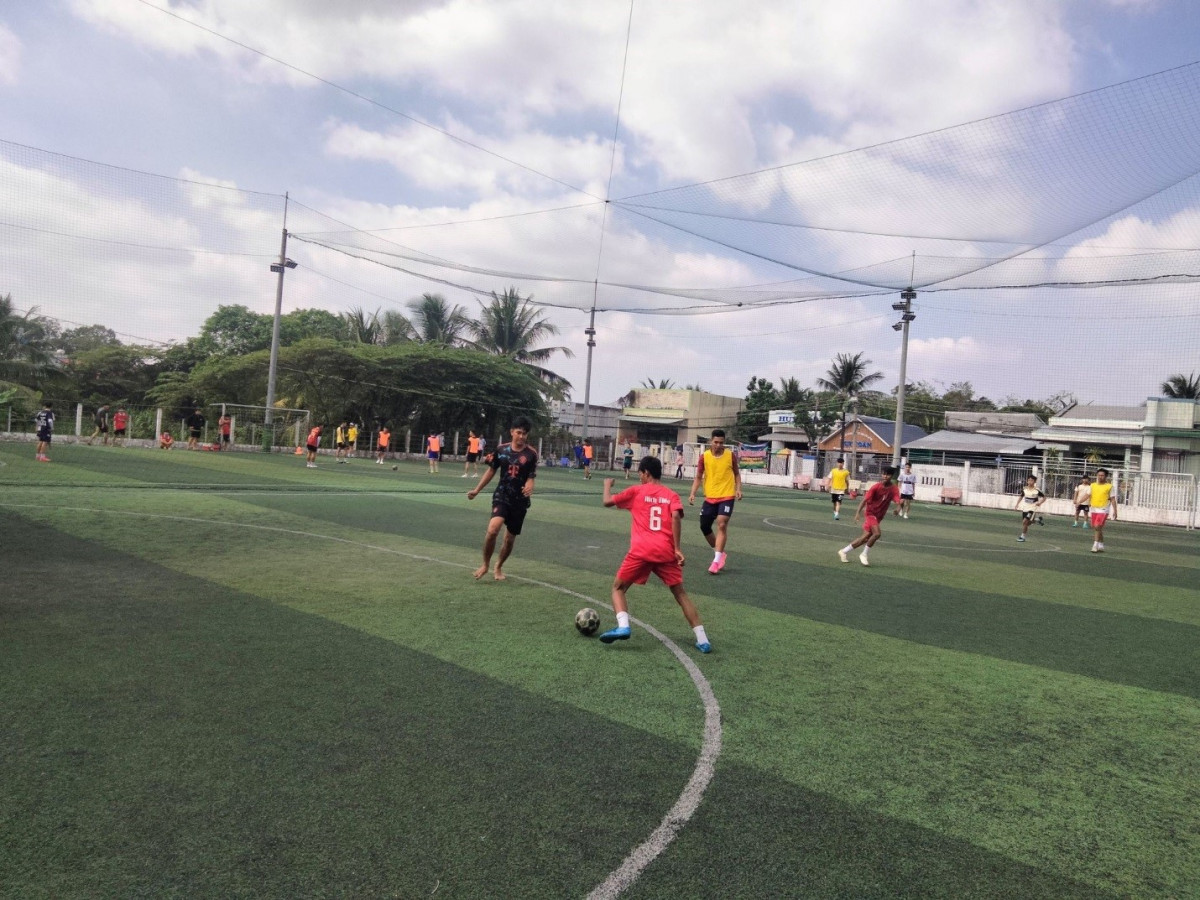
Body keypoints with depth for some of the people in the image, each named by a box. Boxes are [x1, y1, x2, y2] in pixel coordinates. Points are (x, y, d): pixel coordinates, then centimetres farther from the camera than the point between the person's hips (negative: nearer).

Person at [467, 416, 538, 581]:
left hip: (520, 501, 0)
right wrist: (477, 490, 11)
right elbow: (491, 470, 11)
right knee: (493, 529, -23)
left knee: (510, 538, 10)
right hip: (501, 495, 0)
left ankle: (499, 567, 36)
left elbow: (531, 477, -7)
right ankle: (485, 565, -2)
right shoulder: (501, 449, -1)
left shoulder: (531, 454, -7)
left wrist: (529, 487, -31)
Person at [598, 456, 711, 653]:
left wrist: (607, 485, 35)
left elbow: (608, 502, 15)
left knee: (618, 587, 14)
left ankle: (623, 627, -9)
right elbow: (676, 516, -5)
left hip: (641, 551, -2)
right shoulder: (671, 495, 13)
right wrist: (677, 548, -5)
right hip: (666, 552, 2)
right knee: (680, 593, 13)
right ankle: (702, 639, 6)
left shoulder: (636, 491, 10)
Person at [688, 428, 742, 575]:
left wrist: (738, 489, -6)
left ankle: (717, 560, -10)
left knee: (722, 525, -15)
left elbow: (737, 473, 9)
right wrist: (693, 493, -9)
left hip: (727, 497, -3)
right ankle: (720, 553, 29)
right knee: (704, 527, 6)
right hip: (710, 497, 3)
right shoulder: (704, 457, -3)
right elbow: (698, 477, 3)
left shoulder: (731, 455, -4)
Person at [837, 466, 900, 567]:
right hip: (870, 512, -5)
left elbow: (898, 501, -20)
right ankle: (864, 555, -6)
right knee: (877, 533, -24)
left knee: (866, 537, 6)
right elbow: (865, 499, -16)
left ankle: (843, 551, 20)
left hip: (879, 516, 5)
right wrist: (858, 512, -26)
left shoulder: (894, 489, -5)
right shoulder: (876, 487, -14)